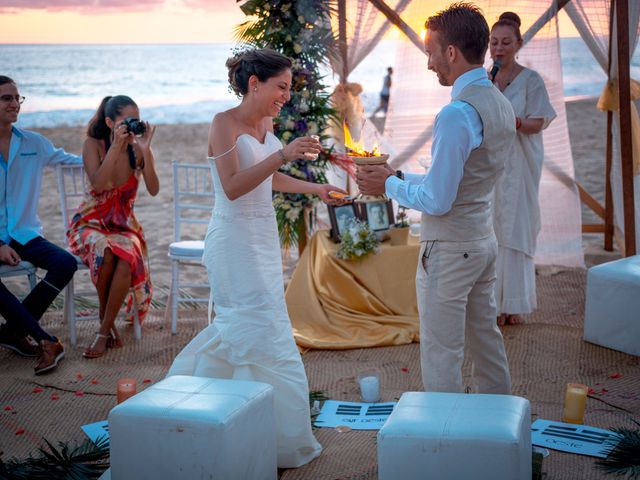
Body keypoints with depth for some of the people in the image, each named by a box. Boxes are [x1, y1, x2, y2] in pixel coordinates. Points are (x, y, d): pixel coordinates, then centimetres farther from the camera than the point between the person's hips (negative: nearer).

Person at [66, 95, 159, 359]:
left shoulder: (139, 150, -2)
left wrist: (145, 150, -24)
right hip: (91, 223, -1)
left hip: (124, 225, 2)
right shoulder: (94, 145, -7)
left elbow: (154, 190, -16)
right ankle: (106, 319, -12)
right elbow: (98, 184, -24)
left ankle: (104, 330, -20)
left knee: (128, 258, -33)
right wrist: (117, 146, -27)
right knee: (106, 253, -36)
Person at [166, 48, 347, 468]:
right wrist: (282, 155, -30)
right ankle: (279, 442, 3)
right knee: (262, 333, -6)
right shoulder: (225, 123, -14)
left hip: (263, 238, 9)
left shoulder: (266, 123, 9)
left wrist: (315, 189, 16)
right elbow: (233, 186, -24)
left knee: (240, 324, 17)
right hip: (235, 240, -8)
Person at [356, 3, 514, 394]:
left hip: (448, 251, -9)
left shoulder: (457, 115, -23)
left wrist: (389, 187, -6)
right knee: (485, 339, 21)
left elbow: (437, 200, -22)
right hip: (484, 241, 10)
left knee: (441, 354, 2)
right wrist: (397, 176, 12)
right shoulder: (501, 105, 6)